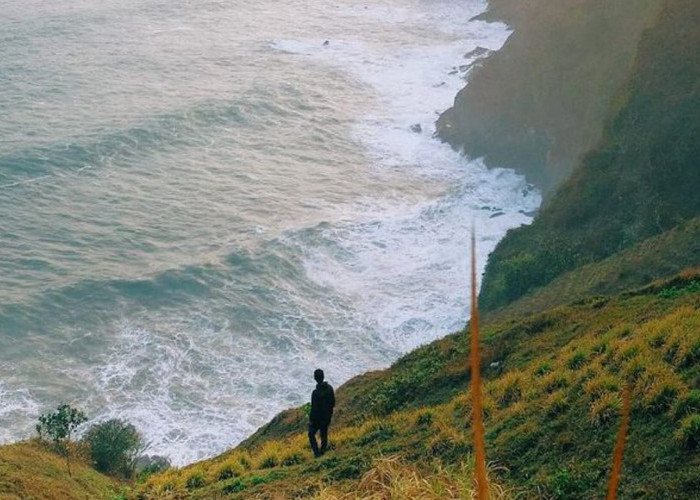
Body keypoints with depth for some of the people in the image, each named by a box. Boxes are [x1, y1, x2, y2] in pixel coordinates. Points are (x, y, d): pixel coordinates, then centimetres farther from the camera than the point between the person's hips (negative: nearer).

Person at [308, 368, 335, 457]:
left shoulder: (316, 393, -31)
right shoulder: (329, 388, -9)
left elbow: (314, 408, -23)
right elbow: (333, 403, 4)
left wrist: (311, 420, -10)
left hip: (318, 418, -6)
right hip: (327, 416, 6)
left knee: (311, 434, 15)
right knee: (324, 434, 22)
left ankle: (317, 452, 12)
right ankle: (323, 451, 35)